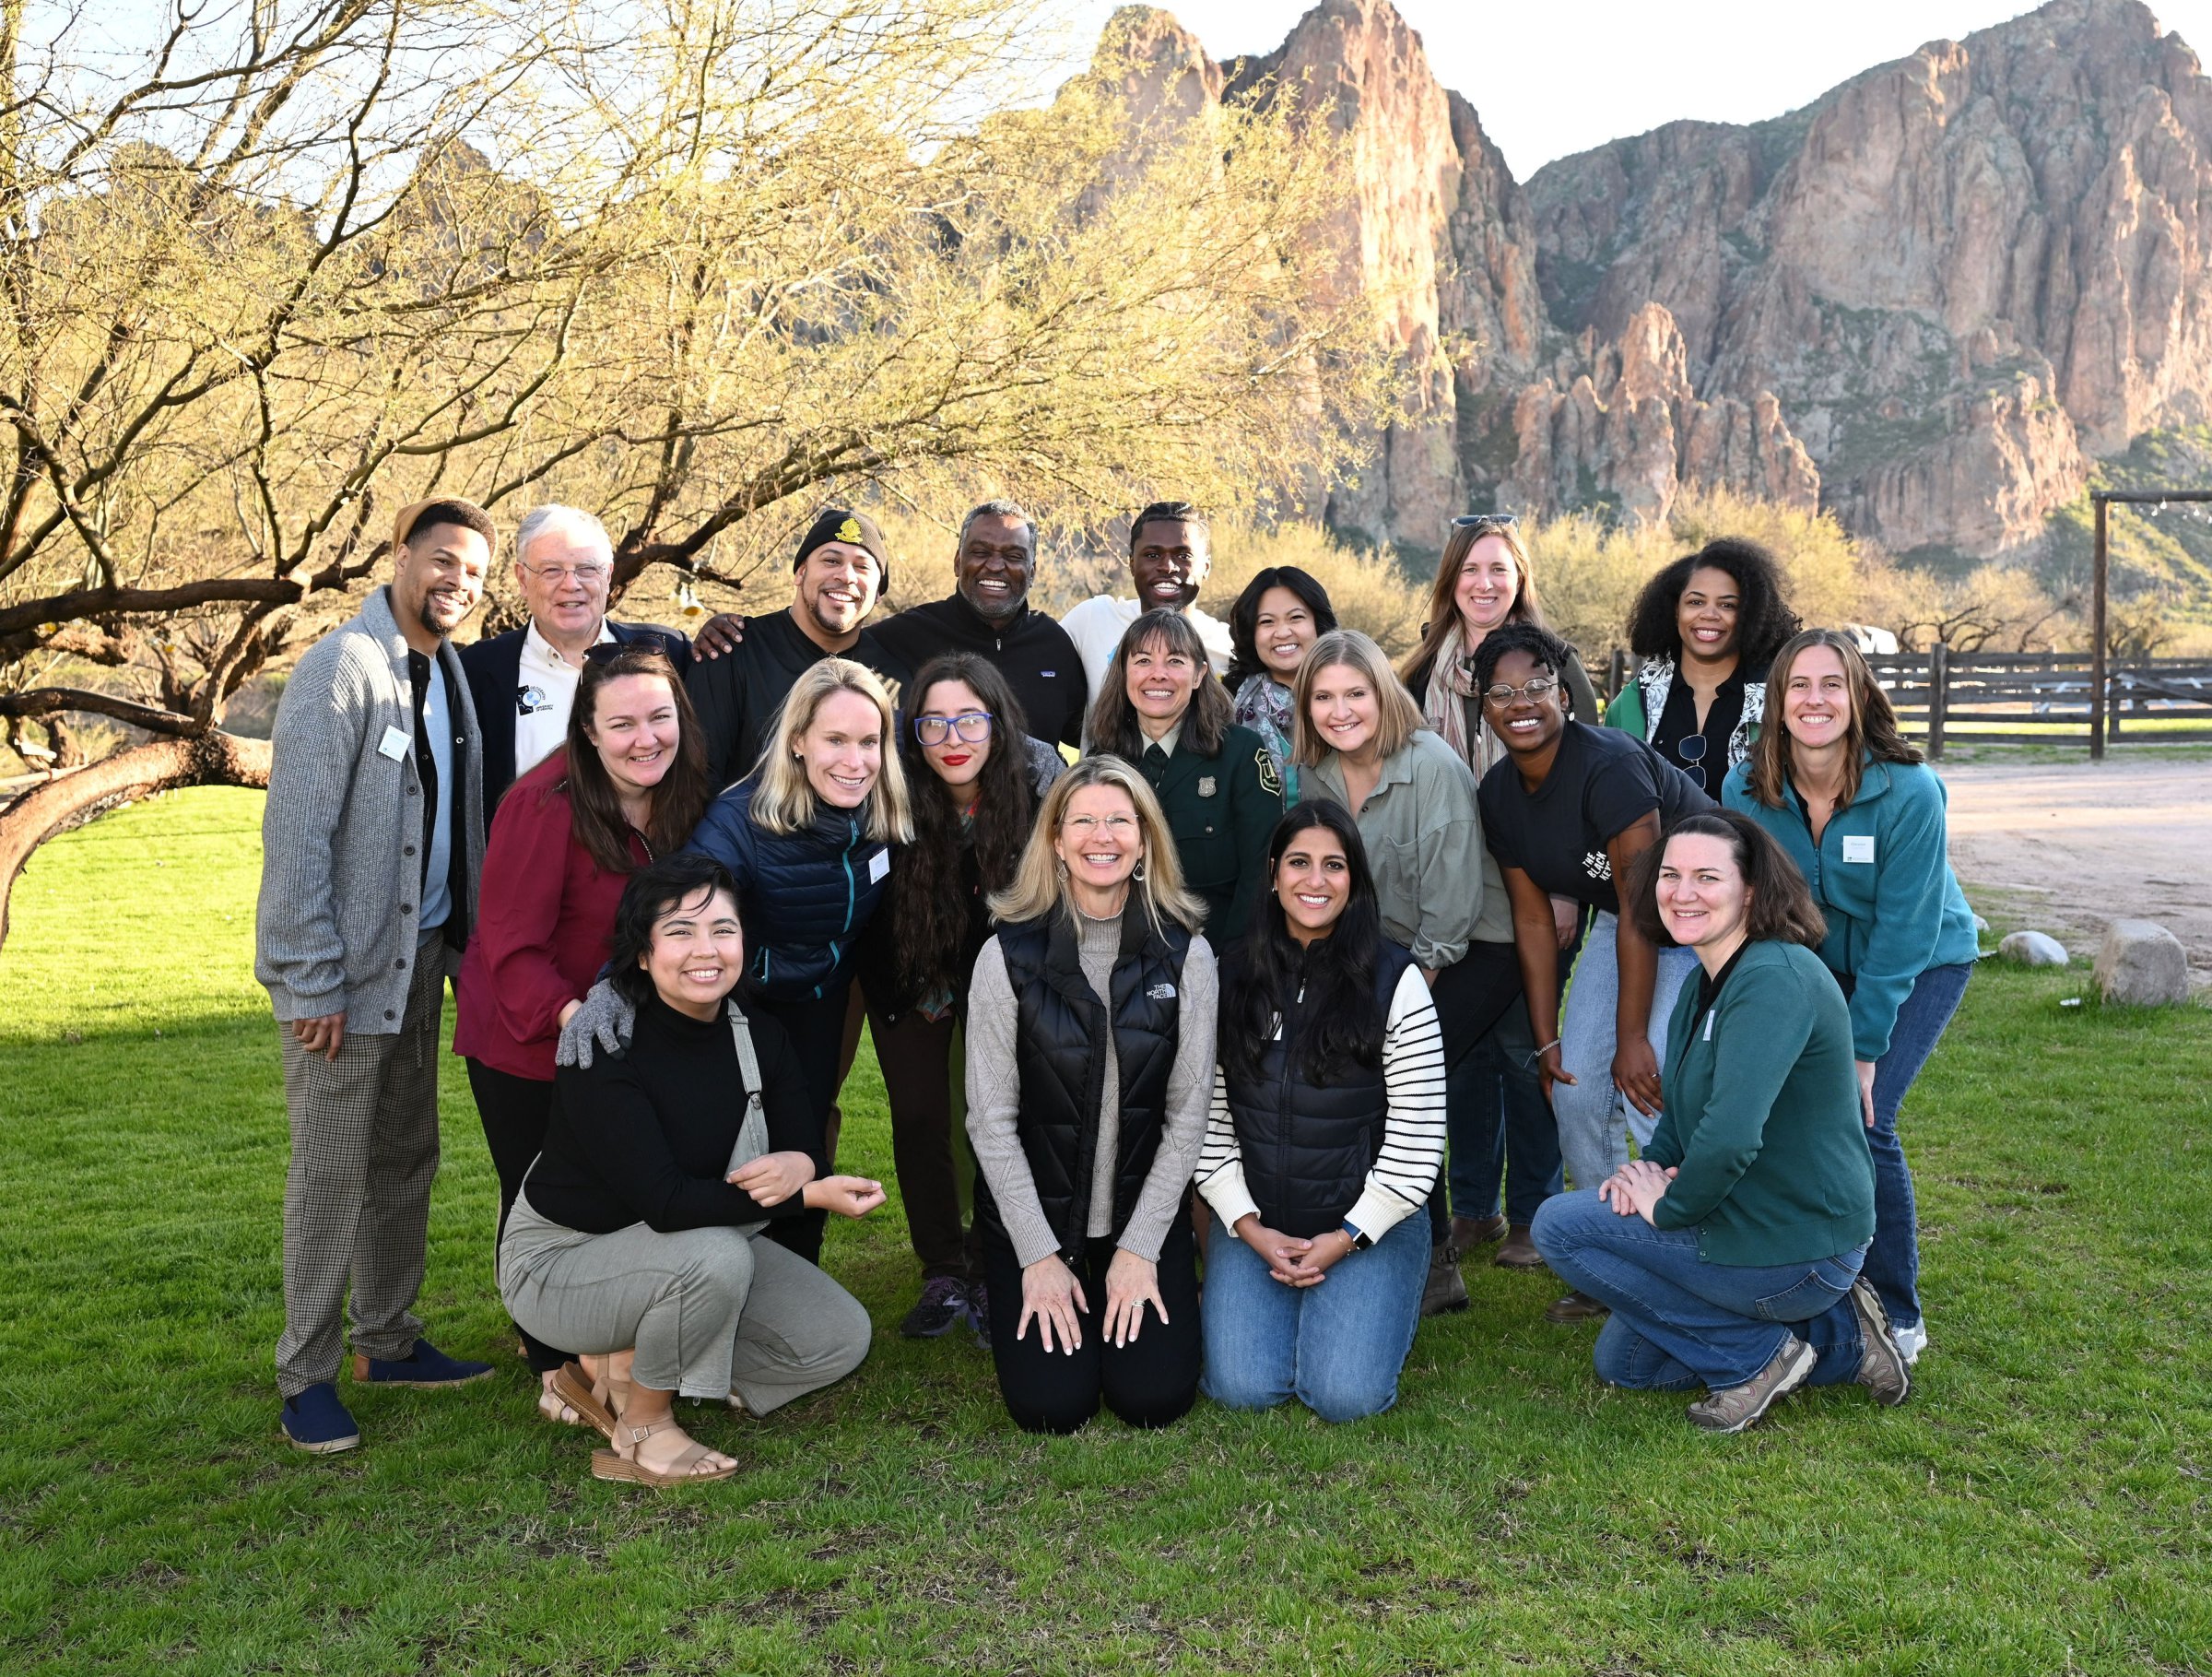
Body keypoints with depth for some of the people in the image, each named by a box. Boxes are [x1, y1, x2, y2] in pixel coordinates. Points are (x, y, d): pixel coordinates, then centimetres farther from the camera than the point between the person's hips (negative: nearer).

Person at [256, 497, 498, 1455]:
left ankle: (388, 1341, 29)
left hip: (421, 955, 7)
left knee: (407, 1158, 15)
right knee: (333, 1172, 0)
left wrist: (464, 943, 4)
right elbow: (295, 835, -17)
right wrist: (312, 983, -19)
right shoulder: (342, 668, -14)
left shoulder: (448, 674, 9)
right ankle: (306, 1377, 14)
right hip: (345, 965, -7)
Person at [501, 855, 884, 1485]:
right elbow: (663, 1201, -33)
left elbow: (803, 1149, -7)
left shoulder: (760, 1037, -8)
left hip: (692, 1245, 7)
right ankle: (641, 1431, -9)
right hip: (560, 1260, -7)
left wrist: (798, 1166, -33)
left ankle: (619, 1371, 6)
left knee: (840, 1338, -3)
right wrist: (811, 1195, -34)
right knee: (716, 1257, -35)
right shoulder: (602, 1052, -27)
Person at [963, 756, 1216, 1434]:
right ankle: (1050, 1297, 23)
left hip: (1146, 1211, 1)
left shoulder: (1186, 955, -7)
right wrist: (1037, 1255, -11)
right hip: (1033, 1217, -1)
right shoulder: (1009, 956, -11)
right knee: (1051, 1407, -9)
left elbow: (1187, 1113, -5)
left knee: (1156, 1399, -8)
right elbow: (990, 1119, -9)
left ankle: (1138, 1289, 23)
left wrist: (1141, 1247, -9)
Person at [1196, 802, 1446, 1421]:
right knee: (1243, 1388, -12)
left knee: (1345, 1395, -15)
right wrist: (1249, 1226, -7)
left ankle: (1368, 1303, 17)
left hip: (1369, 1224, -2)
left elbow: (1417, 1136, -7)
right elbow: (1207, 1122, 2)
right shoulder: (1231, 980, 2)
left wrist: (1347, 1237, -11)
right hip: (1252, 1224, 2)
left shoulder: (1395, 981, -6)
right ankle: (1285, 1303, 19)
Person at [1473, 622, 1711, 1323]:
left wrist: (1632, 1038, -24)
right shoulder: (1499, 793, -4)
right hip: (1621, 921, 8)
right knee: (1574, 1089, 2)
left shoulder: (1608, 765, -28)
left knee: (1650, 1091, -18)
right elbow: (1533, 919, 2)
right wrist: (1547, 1040, 0)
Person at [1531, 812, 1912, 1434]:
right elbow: (1681, 1110, 19)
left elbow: (1730, 1137, -35)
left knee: (1559, 1225, -7)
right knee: (1620, 1359, 19)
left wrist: (1668, 1207, -18)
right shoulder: (1703, 985, 8)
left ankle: (1758, 1355, -2)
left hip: (1791, 1254, -10)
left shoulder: (1774, 980, -24)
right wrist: (1649, 1168, -2)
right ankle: (1837, 1332, 15)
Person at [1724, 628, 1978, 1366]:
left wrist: (1862, 1047, -21)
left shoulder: (1910, 791, -26)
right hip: (1814, 963, 4)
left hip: (1923, 966, -4)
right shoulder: (1746, 788, -17)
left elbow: (1904, 932, -22)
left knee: (1859, 1120, -17)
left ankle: (1897, 1315, 2)